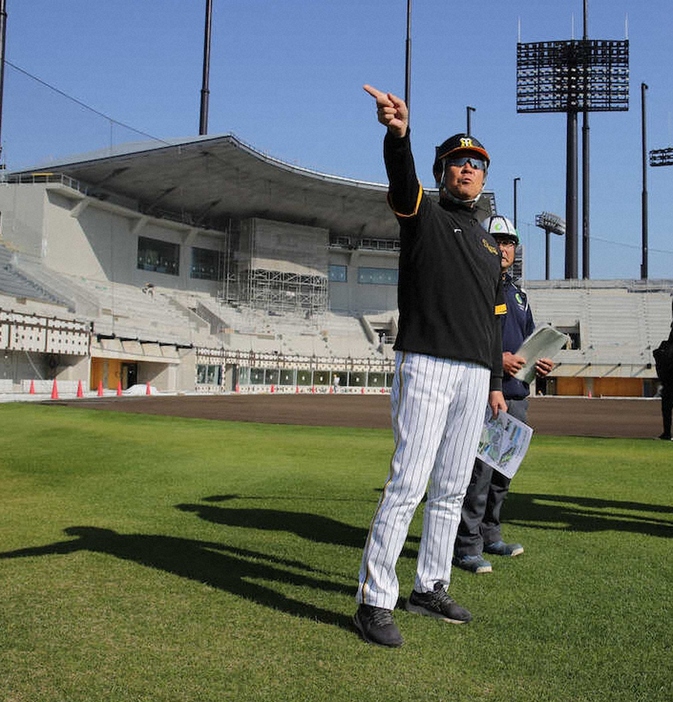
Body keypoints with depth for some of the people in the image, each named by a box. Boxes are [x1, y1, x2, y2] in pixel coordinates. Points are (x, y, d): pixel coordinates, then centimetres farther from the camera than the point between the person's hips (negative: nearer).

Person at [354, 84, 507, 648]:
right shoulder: (423, 214, 5)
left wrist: (496, 382, 16)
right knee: (408, 484, -11)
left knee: (452, 489, 11)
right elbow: (402, 178, -20)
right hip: (426, 365, -7)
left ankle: (431, 587, 23)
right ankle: (375, 600, -4)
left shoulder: (490, 246, 23)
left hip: (475, 376, 7)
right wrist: (399, 133, -41)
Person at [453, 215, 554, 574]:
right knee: (478, 468, -10)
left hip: (517, 396, 8)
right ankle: (467, 546, -3)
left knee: (502, 470, 13)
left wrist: (540, 363, 7)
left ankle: (489, 534, 26)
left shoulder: (518, 294, 22)